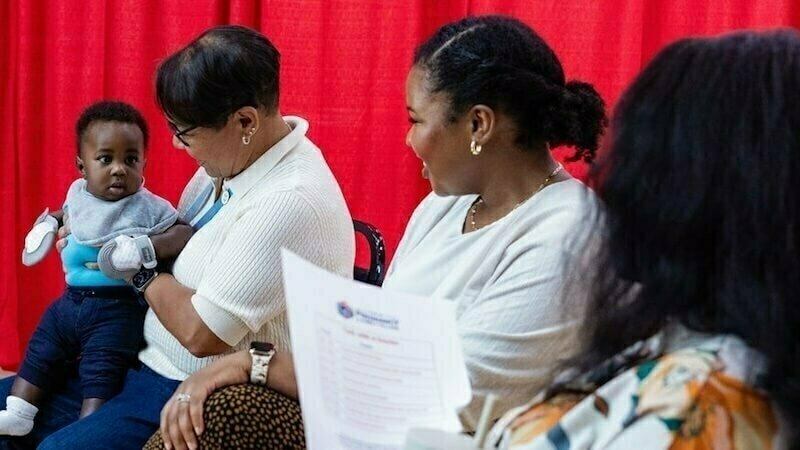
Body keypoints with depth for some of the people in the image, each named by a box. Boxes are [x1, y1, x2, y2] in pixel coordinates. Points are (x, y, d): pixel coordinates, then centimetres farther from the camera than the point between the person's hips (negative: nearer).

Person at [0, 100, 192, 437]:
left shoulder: (148, 207, -13)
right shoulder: (78, 193, 8)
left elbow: (185, 234, -20)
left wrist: (146, 247, -32)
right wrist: (47, 224, 14)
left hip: (118, 309, -7)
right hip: (72, 300, 7)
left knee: (101, 372, -9)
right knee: (39, 354, 12)